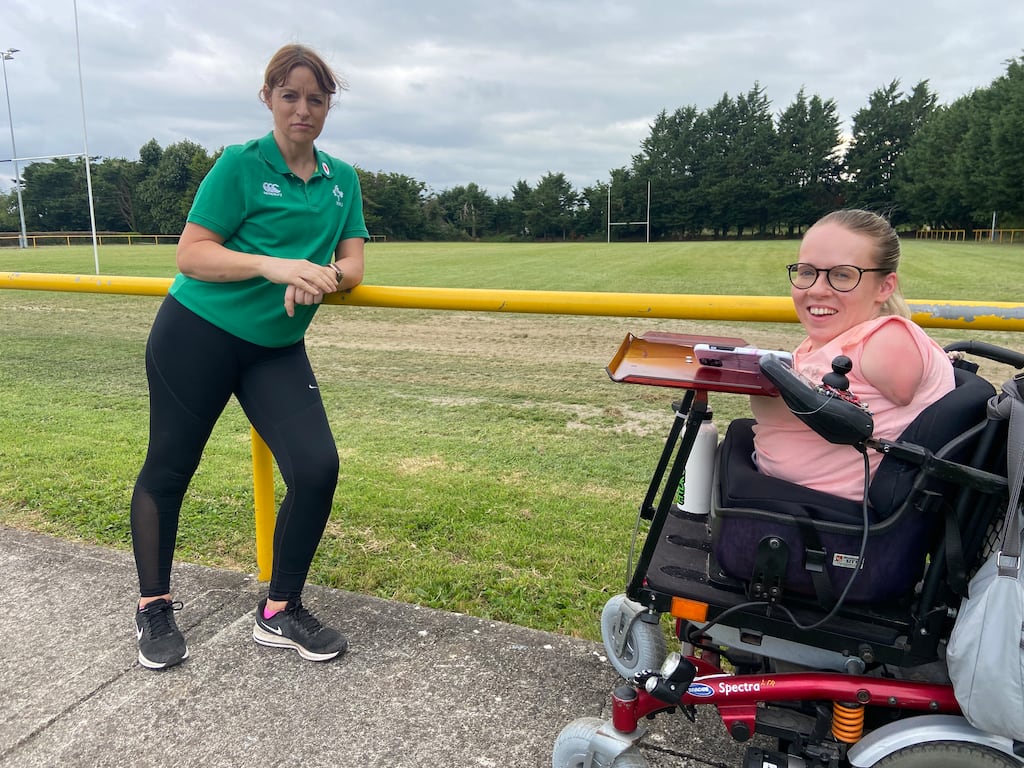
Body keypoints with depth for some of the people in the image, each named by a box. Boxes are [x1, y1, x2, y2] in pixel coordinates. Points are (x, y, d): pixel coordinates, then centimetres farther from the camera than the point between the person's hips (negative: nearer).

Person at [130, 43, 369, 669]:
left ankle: (279, 614, 9)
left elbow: (352, 267, 4)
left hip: (277, 349, 4)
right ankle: (154, 608, 31)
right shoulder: (241, 165, -7)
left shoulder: (343, 179, 7)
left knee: (318, 469, -10)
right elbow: (190, 255, -12)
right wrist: (274, 266, -26)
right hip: (196, 336, -3)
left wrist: (321, 279, -19)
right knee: (168, 470, 8)